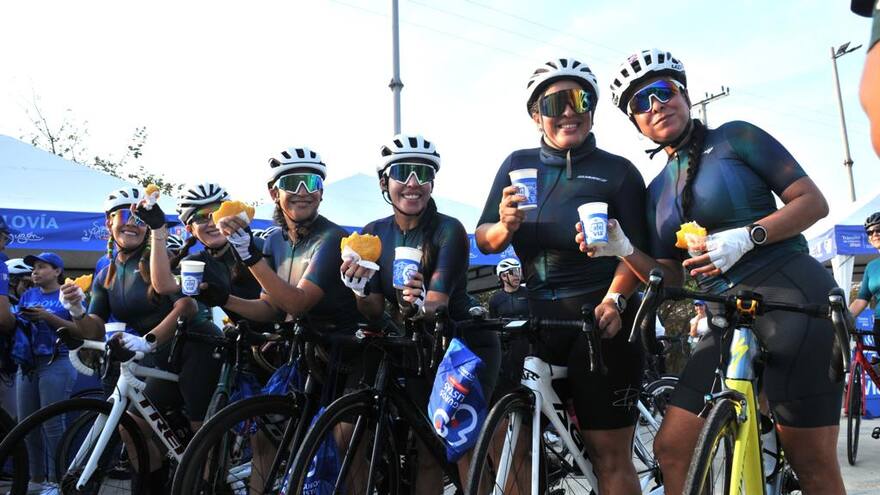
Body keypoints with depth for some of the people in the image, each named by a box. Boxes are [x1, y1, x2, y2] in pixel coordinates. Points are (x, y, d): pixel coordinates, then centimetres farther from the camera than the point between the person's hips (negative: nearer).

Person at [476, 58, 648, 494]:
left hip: (600, 320, -3)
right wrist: (506, 227, -13)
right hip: (535, 319, 4)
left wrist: (614, 300, -23)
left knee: (609, 455, 0)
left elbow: (635, 250, -6)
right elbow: (483, 239, 9)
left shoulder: (618, 171, 1)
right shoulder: (518, 164, 10)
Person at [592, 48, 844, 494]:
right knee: (672, 448, -1)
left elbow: (813, 202, -3)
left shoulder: (735, 138, 2)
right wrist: (624, 250, -5)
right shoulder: (658, 190, 16)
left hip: (793, 297, -5)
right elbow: (671, 279, 12)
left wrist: (745, 237, -17)